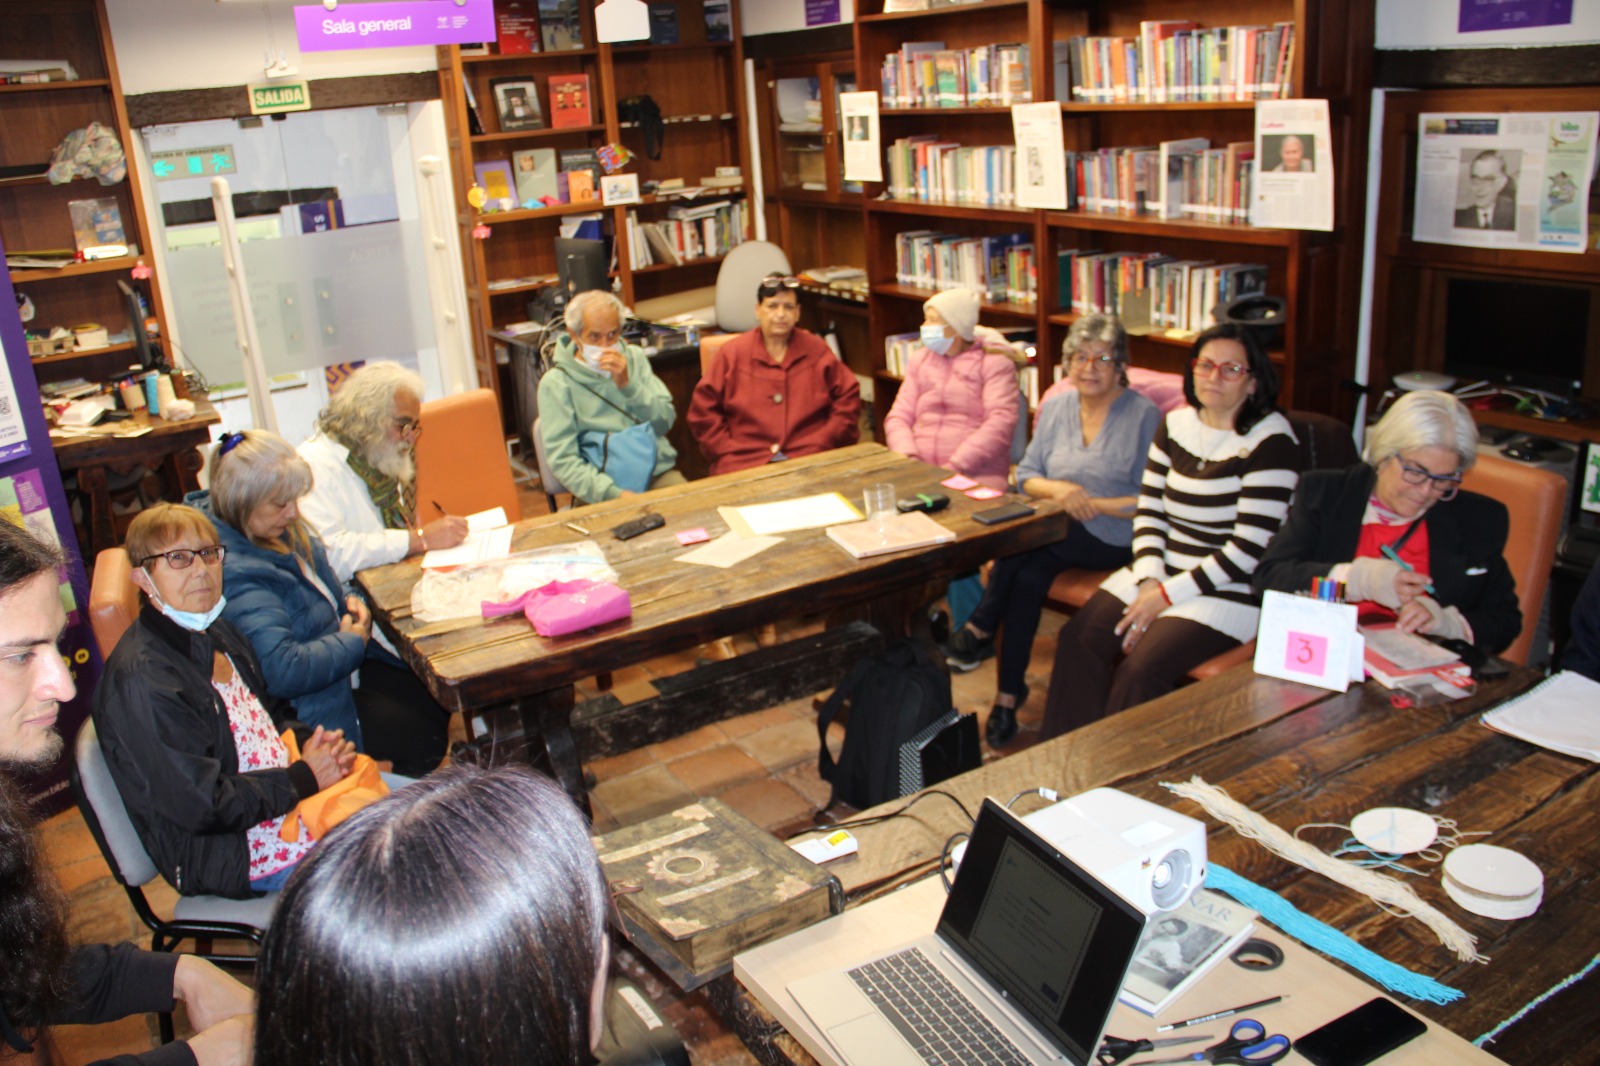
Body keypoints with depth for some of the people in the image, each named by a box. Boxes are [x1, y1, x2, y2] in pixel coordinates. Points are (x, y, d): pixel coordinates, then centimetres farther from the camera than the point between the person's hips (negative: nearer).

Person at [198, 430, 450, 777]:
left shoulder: (280, 529, 2)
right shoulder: (236, 573, -30)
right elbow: (283, 671, -37)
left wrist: (347, 603, 1)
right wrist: (351, 642, -20)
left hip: (343, 662, 10)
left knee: (438, 704, 5)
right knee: (423, 740, -11)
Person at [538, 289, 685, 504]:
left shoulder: (635, 357, 14)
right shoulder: (556, 383, 1)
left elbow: (665, 422, 6)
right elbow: (563, 460, -8)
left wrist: (627, 385, -10)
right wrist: (615, 494, -21)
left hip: (659, 472, 3)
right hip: (604, 485, -3)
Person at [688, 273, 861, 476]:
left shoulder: (817, 351, 14)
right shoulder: (732, 354, 11)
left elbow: (848, 397, 14)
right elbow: (703, 410, 10)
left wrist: (823, 442, 1)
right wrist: (727, 451, -3)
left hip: (810, 458, 1)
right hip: (745, 463, -1)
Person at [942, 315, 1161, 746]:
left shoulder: (1144, 416, -5)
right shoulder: (1056, 407, 12)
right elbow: (1026, 474, 10)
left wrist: (1092, 504, -17)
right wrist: (1056, 489, -12)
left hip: (1113, 540, -5)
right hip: (1056, 536, 5)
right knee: (1029, 575, -29)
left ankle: (980, 630, -15)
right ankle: (1009, 695, -24)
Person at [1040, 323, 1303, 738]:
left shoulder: (1271, 442, -11)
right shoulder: (1177, 424, 10)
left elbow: (1250, 549, -16)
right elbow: (1149, 509, 9)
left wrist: (1167, 594, -16)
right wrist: (1149, 579, -9)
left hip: (1228, 591, -6)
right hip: (1161, 575, 6)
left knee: (1141, 669, -26)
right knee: (1078, 640, -14)